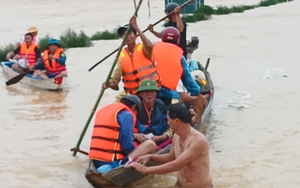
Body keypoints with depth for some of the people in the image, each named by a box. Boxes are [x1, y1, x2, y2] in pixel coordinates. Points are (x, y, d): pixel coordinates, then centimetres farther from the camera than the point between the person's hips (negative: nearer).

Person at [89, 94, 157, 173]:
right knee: (150, 144, -7)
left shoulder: (102, 111, 20)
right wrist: (139, 154, 6)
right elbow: (127, 146, -13)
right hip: (113, 163, -9)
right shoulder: (126, 114, -5)